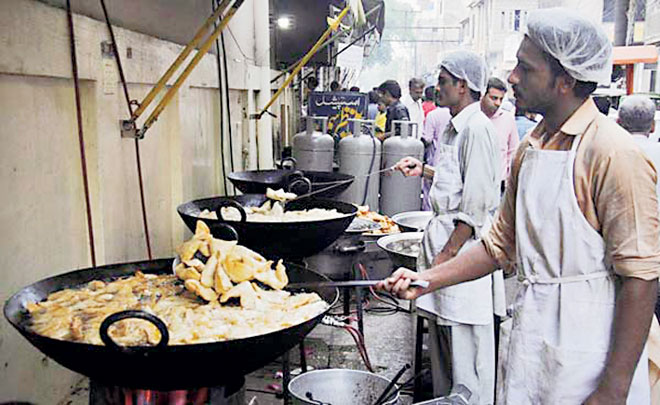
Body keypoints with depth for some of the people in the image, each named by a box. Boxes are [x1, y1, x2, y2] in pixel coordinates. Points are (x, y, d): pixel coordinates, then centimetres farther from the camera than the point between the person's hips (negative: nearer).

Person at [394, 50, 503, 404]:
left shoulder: (477, 128, -15)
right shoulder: (454, 127, 15)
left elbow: (477, 204, -19)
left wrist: (447, 254, -19)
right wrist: (424, 170, 20)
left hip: (465, 244, -10)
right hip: (445, 236, 10)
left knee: (465, 342, -1)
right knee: (442, 335, 19)